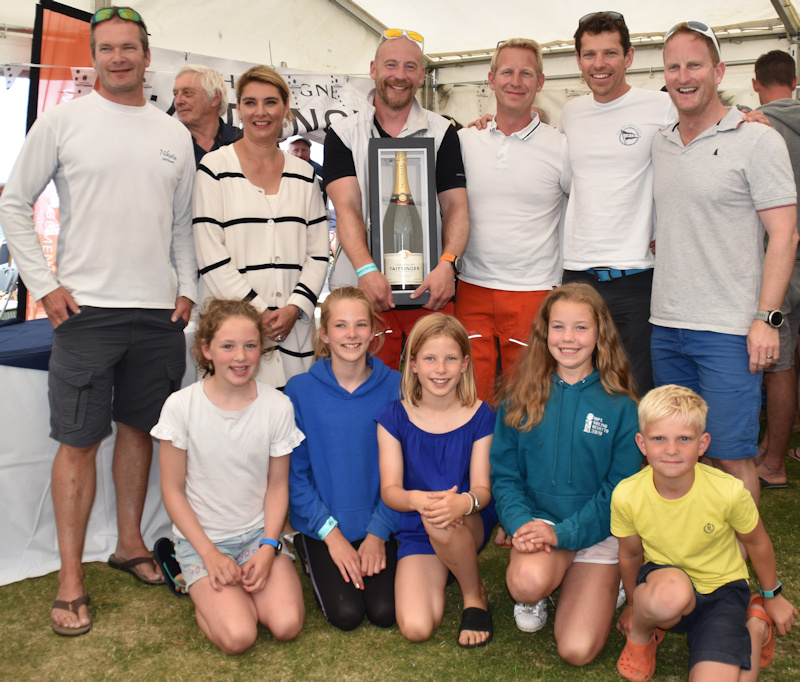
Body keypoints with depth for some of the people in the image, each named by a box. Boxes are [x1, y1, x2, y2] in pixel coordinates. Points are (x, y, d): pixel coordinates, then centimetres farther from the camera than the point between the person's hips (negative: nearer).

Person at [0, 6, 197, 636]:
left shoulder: (176, 134, 12)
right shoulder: (62, 121, 1)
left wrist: (188, 289, 7)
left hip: (160, 310, 4)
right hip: (86, 307, -3)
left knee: (140, 428, 13)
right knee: (79, 440, -1)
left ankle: (130, 543, 30)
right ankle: (71, 580, 9)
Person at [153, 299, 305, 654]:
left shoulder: (277, 406, -8)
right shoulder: (181, 406, -12)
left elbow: (277, 485, 1)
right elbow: (172, 489, -6)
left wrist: (268, 546, -11)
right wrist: (209, 553, -11)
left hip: (258, 533, 2)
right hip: (201, 538, -2)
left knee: (287, 625, -18)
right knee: (238, 636, -21)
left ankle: (235, 591, 11)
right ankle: (205, 593, 11)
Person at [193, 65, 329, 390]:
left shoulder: (303, 174, 13)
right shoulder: (215, 168, 1)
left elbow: (318, 253, 10)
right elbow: (210, 254, -6)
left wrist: (295, 307, -5)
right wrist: (258, 311, -10)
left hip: (295, 328, 3)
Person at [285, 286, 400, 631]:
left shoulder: (393, 387, -4)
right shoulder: (300, 390, -7)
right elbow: (294, 473, -5)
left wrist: (378, 532, -8)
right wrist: (331, 533, -10)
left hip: (376, 525, 1)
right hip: (321, 525, -1)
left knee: (385, 611, -13)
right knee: (346, 613, -14)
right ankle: (315, 563, 15)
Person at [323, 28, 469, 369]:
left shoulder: (442, 132, 9)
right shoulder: (343, 134, 6)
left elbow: (456, 205, 2)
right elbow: (347, 207, -5)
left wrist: (447, 263, -17)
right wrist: (366, 269, -22)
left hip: (429, 290, 1)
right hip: (362, 290, -1)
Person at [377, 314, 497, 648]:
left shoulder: (479, 416, -4)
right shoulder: (395, 417, -3)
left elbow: (482, 487, -8)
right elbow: (389, 489, -7)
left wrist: (464, 502, -34)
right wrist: (417, 499, -32)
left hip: (471, 525, -1)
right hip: (416, 532, 1)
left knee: (440, 523, -39)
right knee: (416, 628, -19)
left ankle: (475, 595, -7)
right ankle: (438, 574, 16)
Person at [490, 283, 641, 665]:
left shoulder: (619, 406, -4)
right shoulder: (521, 397, 0)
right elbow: (504, 473, 2)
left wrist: (564, 533, -17)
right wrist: (520, 523, -17)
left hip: (597, 531, 0)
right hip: (538, 519, 1)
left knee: (577, 651, -13)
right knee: (528, 582, -34)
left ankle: (606, 585, 20)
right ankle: (534, 598, 5)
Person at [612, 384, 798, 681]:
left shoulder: (729, 492, -24)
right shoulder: (626, 495, -22)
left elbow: (757, 543, -2)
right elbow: (630, 554, -1)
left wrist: (772, 597, 15)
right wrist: (635, 606, 16)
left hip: (721, 589, 1)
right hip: (663, 577, 0)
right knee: (672, 592, -37)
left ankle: (756, 626, 13)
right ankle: (640, 635, 0)